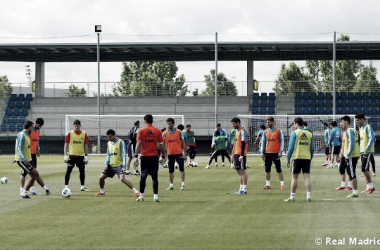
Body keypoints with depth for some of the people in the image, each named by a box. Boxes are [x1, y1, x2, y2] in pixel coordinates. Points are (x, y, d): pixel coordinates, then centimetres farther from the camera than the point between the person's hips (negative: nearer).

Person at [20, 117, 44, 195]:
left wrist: (37, 150, 13)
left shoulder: (38, 130, 10)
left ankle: (32, 188, 13)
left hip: (34, 154, 7)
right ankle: (22, 189, 1)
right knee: (24, 171, -4)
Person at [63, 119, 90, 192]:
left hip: (81, 156, 2)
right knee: (68, 170, -5)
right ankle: (66, 186, 0)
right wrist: (65, 154, -6)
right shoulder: (70, 134, 0)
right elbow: (66, 144, 1)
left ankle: (82, 186, 16)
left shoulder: (84, 134, 5)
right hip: (72, 155, -2)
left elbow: (86, 145, 8)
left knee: (82, 170, 6)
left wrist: (86, 155, 2)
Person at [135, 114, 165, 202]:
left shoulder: (141, 131, -1)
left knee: (143, 177, 10)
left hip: (145, 156, -1)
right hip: (154, 157, 1)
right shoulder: (157, 131, 2)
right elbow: (162, 145, 3)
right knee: (154, 177, 1)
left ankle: (141, 196, 15)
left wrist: (136, 156, -4)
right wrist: (163, 157, 10)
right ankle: (155, 196, -5)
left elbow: (138, 144, -6)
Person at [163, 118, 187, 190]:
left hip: (179, 153, -2)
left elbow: (183, 143, 1)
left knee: (181, 168, -9)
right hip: (170, 154, 2)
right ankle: (171, 185, 15)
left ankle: (183, 184, -3)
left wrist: (185, 154, -3)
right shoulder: (165, 134, 2)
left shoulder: (178, 132, -2)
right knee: (171, 170, 7)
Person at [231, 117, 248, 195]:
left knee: (242, 171, -8)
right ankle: (241, 188, 14)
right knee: (239, 171, 10)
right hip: (236, 154, 9)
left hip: (241, 154, -9)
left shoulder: (242, 131, -11)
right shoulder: (237, 131, 18)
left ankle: (244, 189, -8)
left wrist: (242, 155, -21)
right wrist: (233, 154, 20)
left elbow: (243, 143, -17)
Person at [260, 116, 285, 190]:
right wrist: (262, 152, 4)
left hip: (276, 153, -4)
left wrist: (280, 152, -12)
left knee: (279, 169, -3)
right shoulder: (265, 132, 10)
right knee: (267, 169, 6)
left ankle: (282, 184, 1)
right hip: (267, 153, 4)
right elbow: (263, 142, 12)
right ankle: (267, 184, 13)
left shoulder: (278, 131, -1)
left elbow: (282, 141, -3)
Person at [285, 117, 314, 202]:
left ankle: (292, 196, 7)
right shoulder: (309, 134, 8)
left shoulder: (294, 133, -5)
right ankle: (308, 196, -3)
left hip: (297, 158, -3)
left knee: (294, 178, 5)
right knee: (307, 177, 3)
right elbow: (312, 148, 10)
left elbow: (291, 147, -7)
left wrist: (288, 159, -1)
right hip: (307, 158, 3)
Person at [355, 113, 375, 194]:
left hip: (368, 152, -9)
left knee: (365, 169, -13)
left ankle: (371, 186, -6)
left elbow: (371, 138, -18)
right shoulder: (361, 128, 16)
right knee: (365, 170, 7)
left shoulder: (368, 127, -11)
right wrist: (360, 150, 19)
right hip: (362, 151, 9)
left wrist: (366, 150, -22)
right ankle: (368, 187, 10)